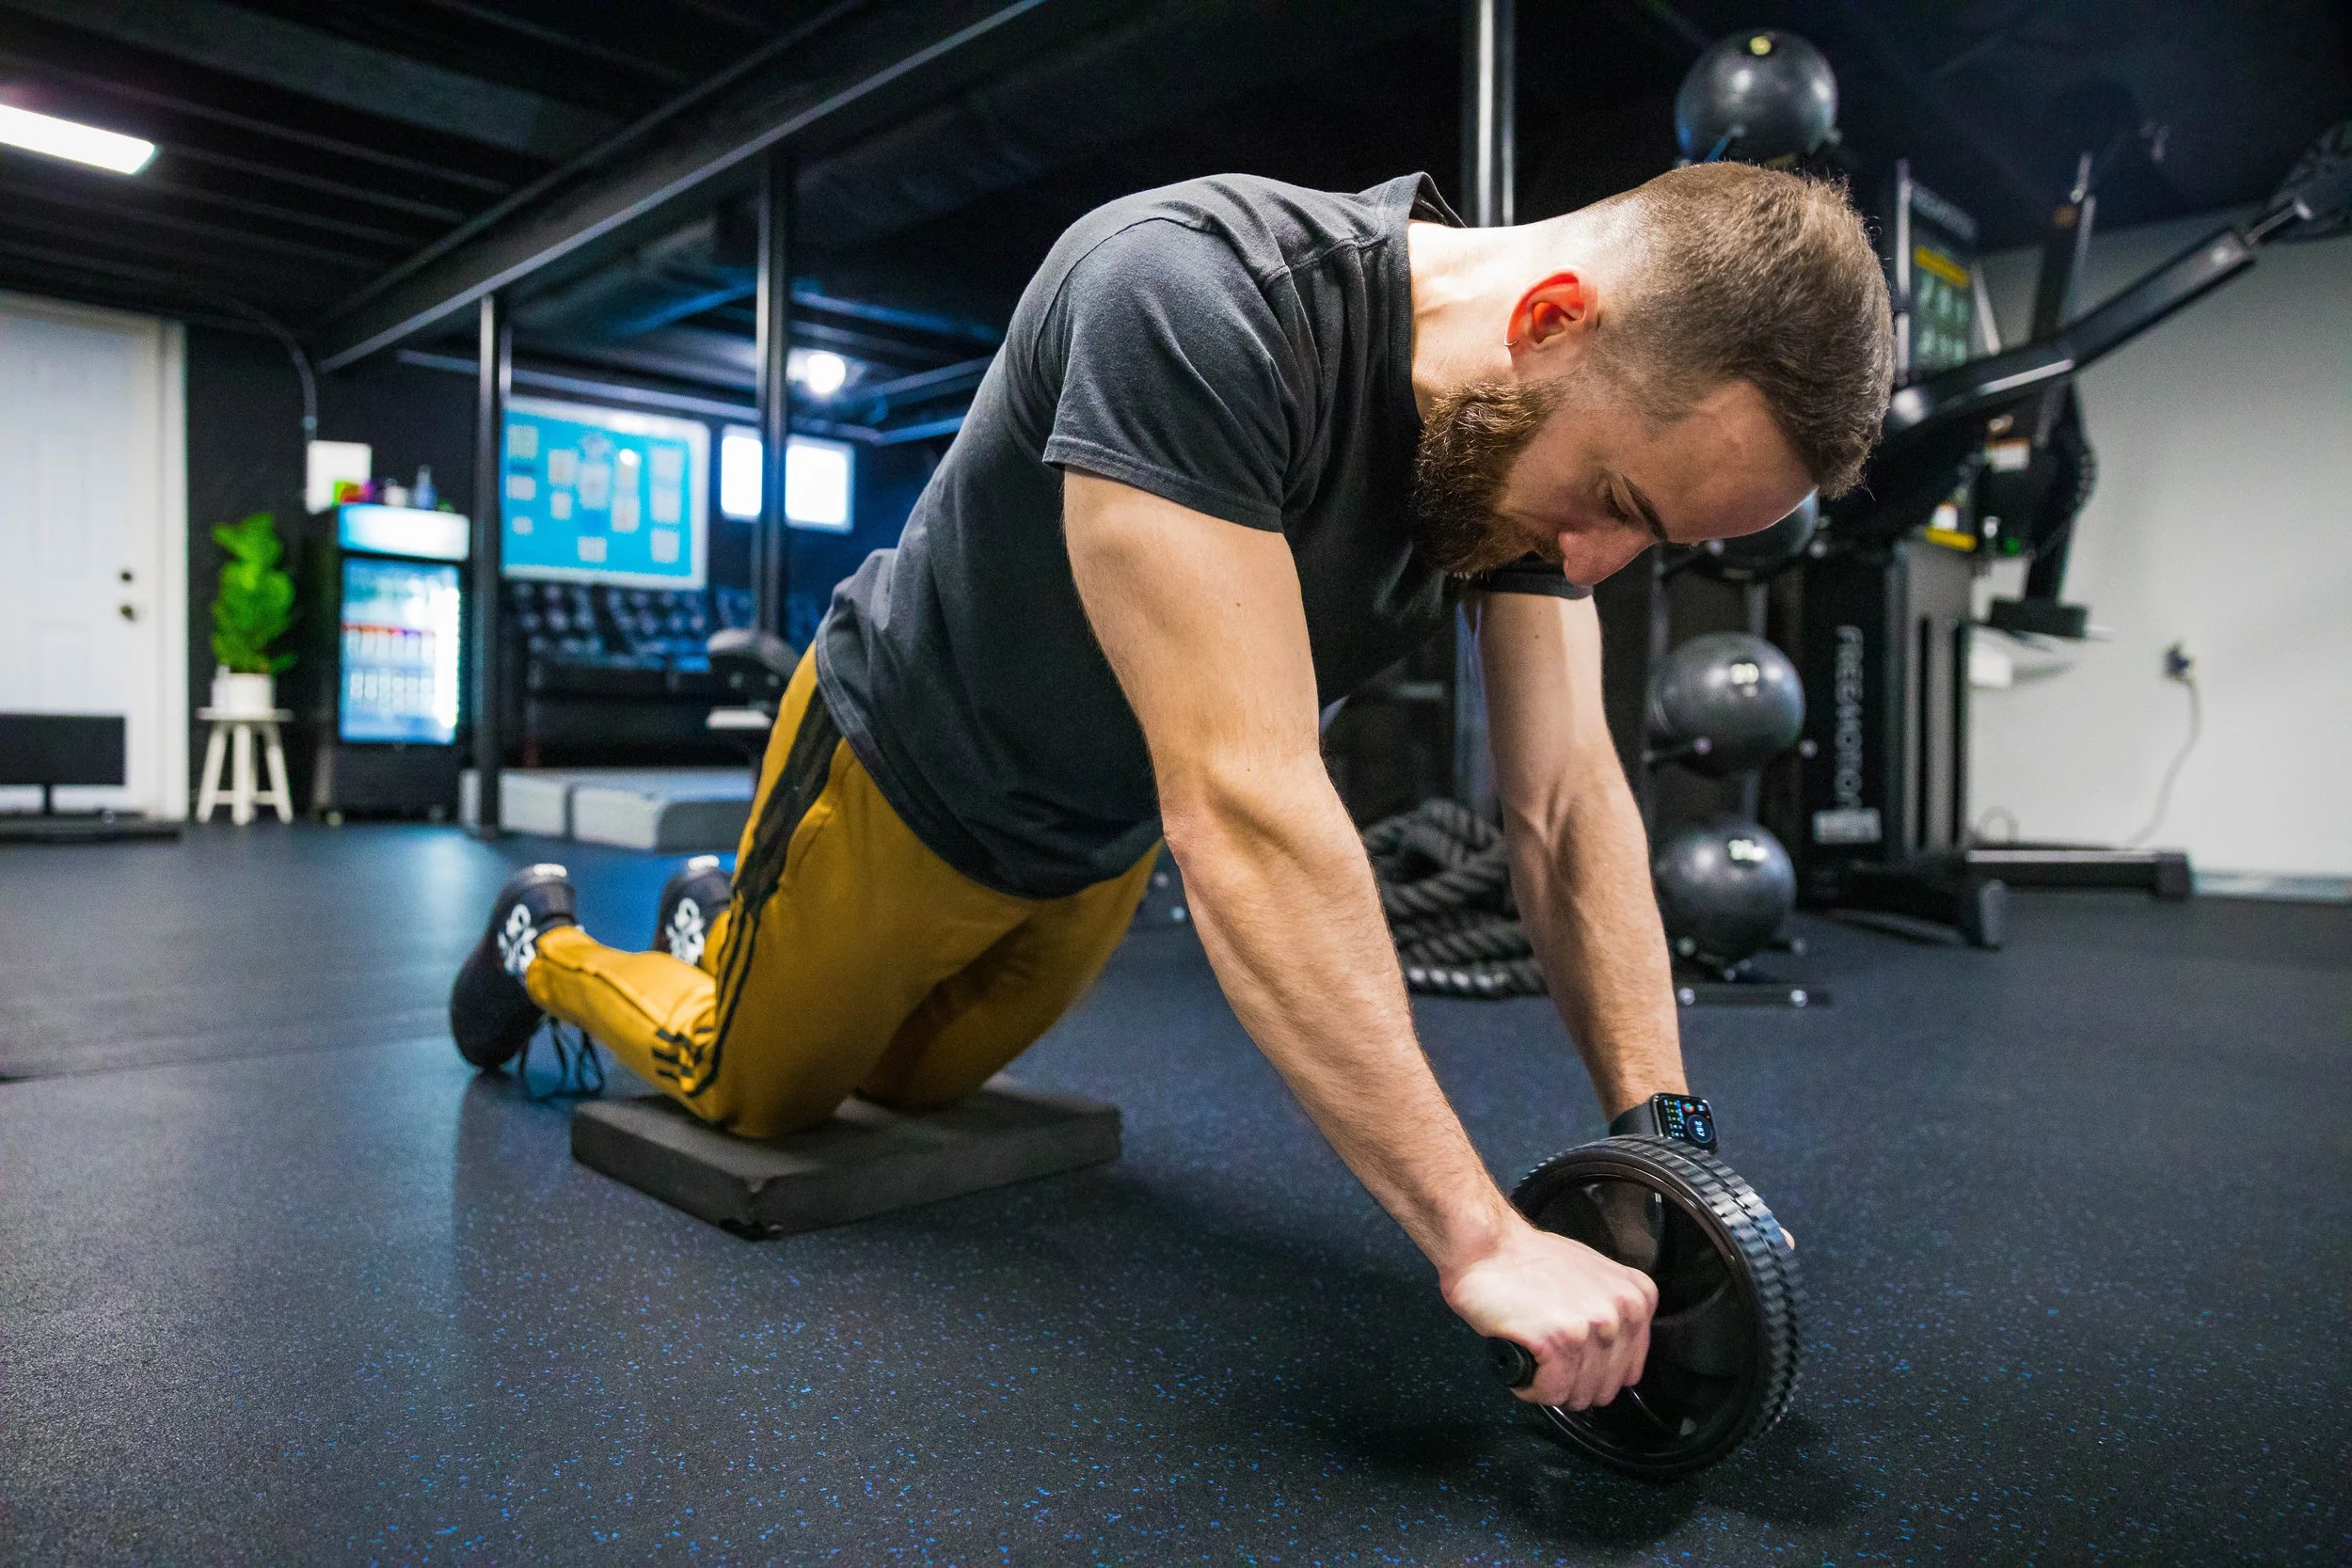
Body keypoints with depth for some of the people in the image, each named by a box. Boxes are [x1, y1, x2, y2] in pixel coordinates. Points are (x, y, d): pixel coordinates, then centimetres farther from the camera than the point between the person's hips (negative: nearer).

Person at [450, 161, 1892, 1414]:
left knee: (912, 1080, 29)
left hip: (1103, 837, 7)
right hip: (903, 778, -6)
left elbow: (1569, 806, -16)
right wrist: (1479, 1236, -44)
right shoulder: (1193, 301, -41)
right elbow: (1244, 802, -47)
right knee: (757, 1093, 17)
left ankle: (718, 917, 57)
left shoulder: (1540, 426, -17)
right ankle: (554, 948, 47)